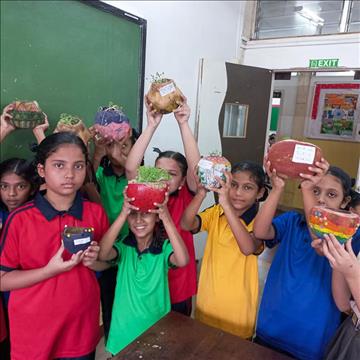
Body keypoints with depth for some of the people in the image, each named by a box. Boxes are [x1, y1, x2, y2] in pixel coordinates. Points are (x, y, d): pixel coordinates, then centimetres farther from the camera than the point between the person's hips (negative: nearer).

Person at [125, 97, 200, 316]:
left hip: (178, 289, 0)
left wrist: (183, 124, -30)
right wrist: (152, 125, -29)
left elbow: (196, 168, -25)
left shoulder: (185, 199, -8)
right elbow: (131, 167, -24)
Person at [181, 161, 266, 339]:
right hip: (208, 297, 3)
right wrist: (201, 194, -37)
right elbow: (187, 224, -22)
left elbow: (248, 248, -36)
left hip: (238, 305, -3)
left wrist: (226, 205, -44)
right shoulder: (215, 213, -4)